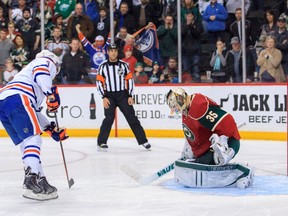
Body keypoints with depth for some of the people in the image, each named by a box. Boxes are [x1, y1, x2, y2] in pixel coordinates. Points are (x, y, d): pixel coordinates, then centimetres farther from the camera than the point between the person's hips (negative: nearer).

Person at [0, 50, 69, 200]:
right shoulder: (47, 62, 18)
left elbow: (34, 110, 37)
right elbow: (40, 71, -10)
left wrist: (51, 129, 36)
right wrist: (51, 93, -18)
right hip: (17, 99, -9)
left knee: (26, 143, 13)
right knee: (33, 139, -13)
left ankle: (40, 180, 14)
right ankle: (31, 180, -27)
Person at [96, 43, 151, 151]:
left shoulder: (123, 65, 4)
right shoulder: (103, 66, 1)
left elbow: (130, 80, 6)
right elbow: (99, 82, 0)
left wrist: (130, 96, -1)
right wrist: (104, 97, -9)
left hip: (123, 95, 1)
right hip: (109, 95, -1)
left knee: (132, 117, 1)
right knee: (109, 118, -14)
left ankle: (143, 140, 7)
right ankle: (101, 142, -6)